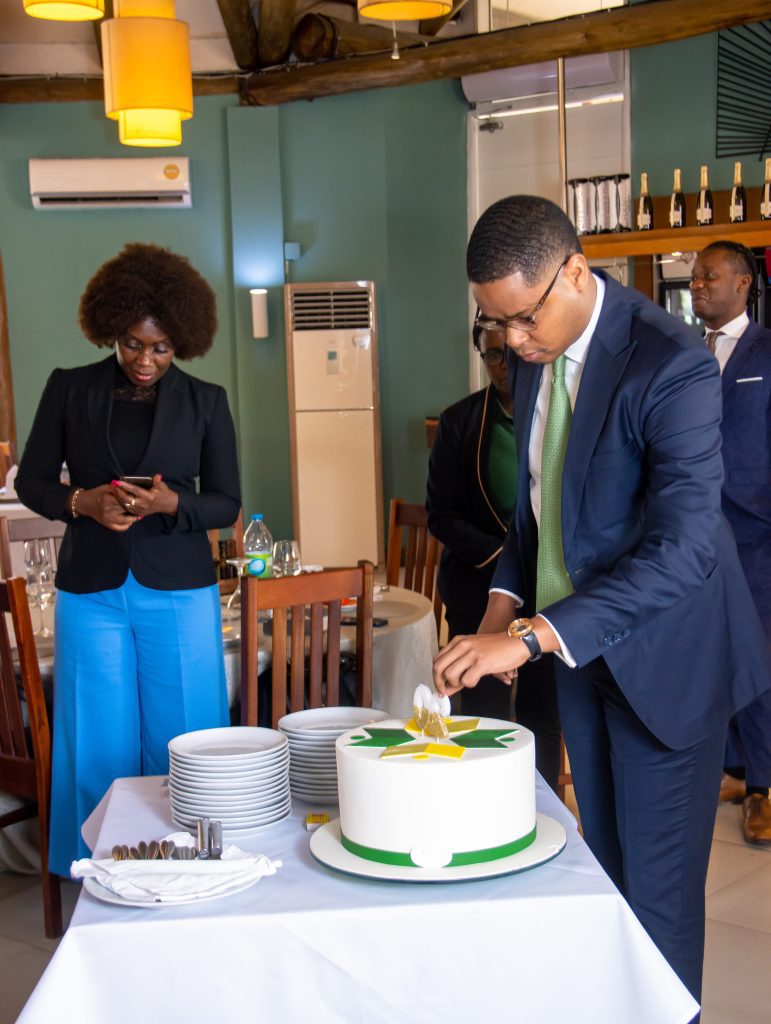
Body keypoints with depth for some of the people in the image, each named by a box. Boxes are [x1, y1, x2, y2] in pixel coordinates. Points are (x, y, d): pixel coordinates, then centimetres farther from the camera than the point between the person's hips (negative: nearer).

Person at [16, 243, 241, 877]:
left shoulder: (205, 402, 4)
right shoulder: (70, 390, 4)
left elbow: (227, 504, 5)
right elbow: (31, 481, 8)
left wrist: (172, 503, -16)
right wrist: (82, 502, -13)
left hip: (178, 592, 0)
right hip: (92, 592, 0)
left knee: (180, 746, 5)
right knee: (101, 746, 6)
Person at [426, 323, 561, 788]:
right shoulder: (460, 421, 1)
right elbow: (441, 513, 1)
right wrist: (499, 555, -12)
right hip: (479, 589, 0)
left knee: (544, 718, 7)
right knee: (483, 716, 3)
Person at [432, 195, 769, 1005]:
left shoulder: (672, 364, -24)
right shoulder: (534, 356, 1)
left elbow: (684, 546, -32)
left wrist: (531, 636, -37)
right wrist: (508, 595, -1)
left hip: (659, 655, -7)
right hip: (578, 644, 7)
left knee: (657, 881, 1)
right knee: (604, 860, 17)